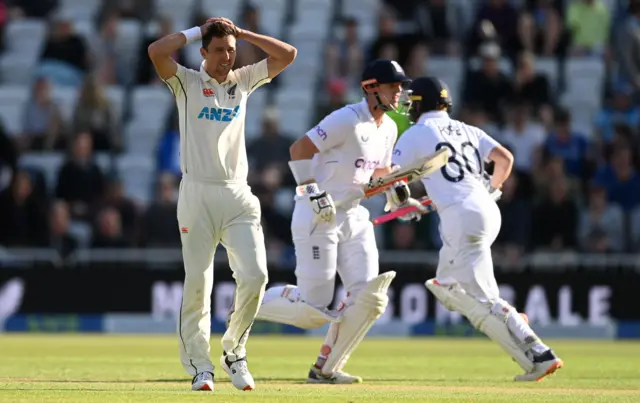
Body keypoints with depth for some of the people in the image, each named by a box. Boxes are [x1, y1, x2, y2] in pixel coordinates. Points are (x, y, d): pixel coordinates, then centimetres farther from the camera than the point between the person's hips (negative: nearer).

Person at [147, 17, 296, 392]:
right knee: (197, 283, -2)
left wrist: (241, 33, 8)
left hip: (238, 195, 3)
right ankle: (200, 365, 7)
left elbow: (287, 54, 11)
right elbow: (156, 51, -14)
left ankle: (234, 351, 8)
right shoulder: (187, 82, 3)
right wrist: (196, 31, -1)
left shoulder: (244, 80, 14)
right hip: (197, 193, -3)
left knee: (255, 274, -11)